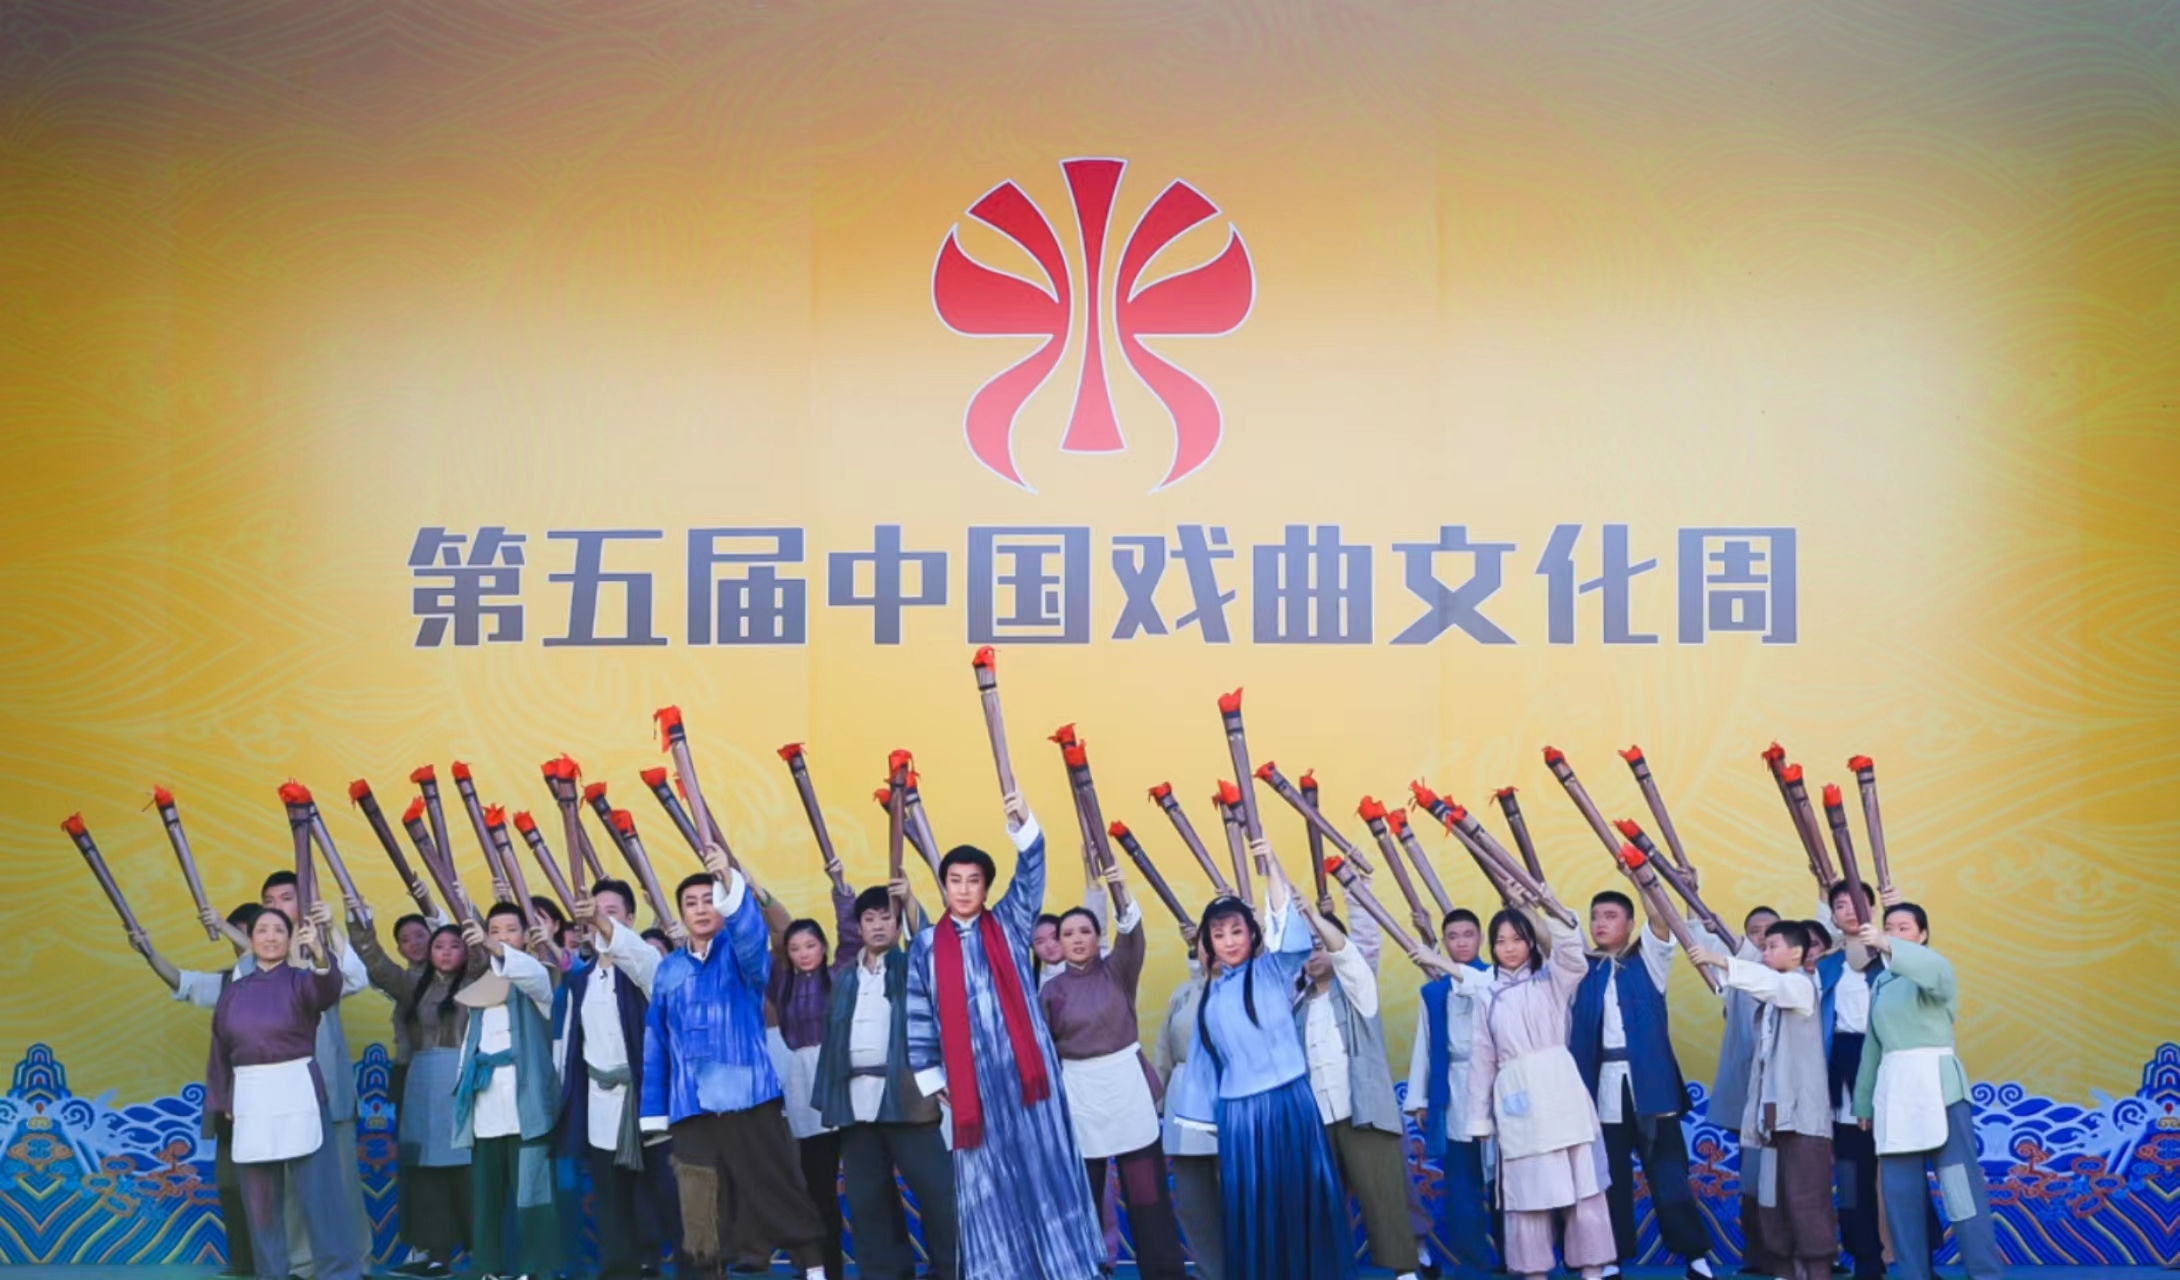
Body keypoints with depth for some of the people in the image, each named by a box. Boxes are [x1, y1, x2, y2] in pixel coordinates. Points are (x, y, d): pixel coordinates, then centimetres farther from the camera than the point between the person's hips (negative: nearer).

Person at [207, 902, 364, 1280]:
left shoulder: (300, 980, -1)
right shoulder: (234, 992, 9)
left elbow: (327, 991, -26)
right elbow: (220, 1050, 14)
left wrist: (319, 954, -46)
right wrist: (222, 1101, 10)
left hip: (297, 1092, -4)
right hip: (250, 1097, 4)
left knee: (317, 1187, -6)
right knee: (260, 1195, 8)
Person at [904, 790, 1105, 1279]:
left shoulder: (1009, 925, 7)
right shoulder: (926, 945, 6)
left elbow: (1030, 876, -9)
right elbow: (919, 1018, 7)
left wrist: (1022, 824, -25)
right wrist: (929, 1076, 2)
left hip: (1023, 1069, 0)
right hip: (970, 1078, 0)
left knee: (1042, 1163, 1)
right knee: (986, 1180, 4)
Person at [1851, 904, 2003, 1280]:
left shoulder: (1936, 967, 0)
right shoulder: (1880, 983, 18)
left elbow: (1932, 970, -27)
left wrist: (1887, 947, -43)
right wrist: (1864, 1101, 20)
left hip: (1935, 1083, -6)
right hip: (1892, 1088, 6)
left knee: (1960, 1183, -10)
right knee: (1900, 1190, 4)